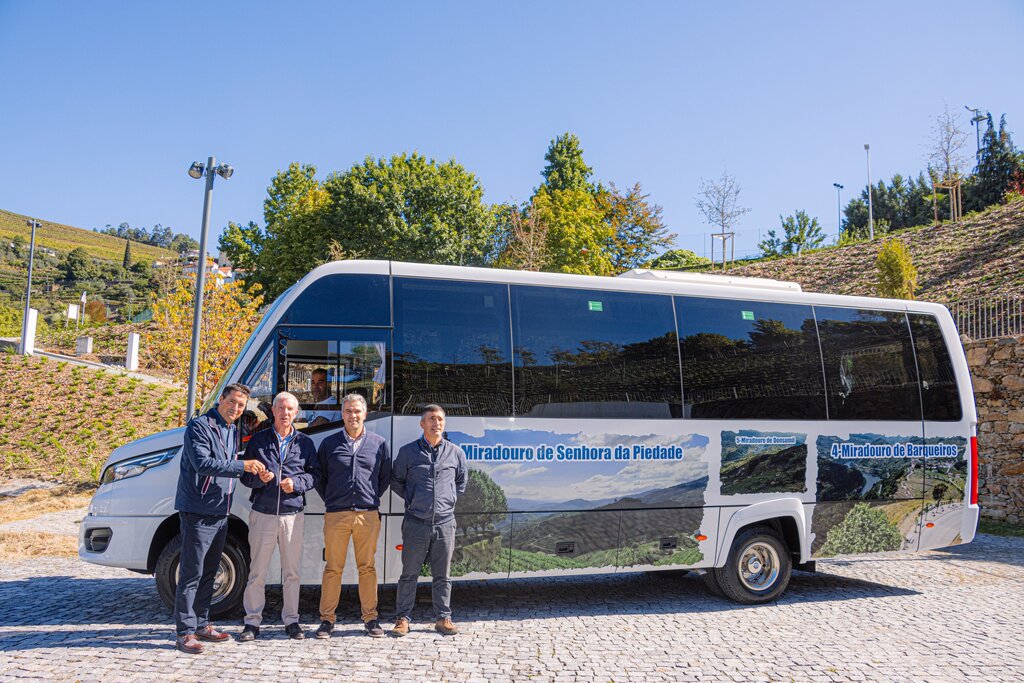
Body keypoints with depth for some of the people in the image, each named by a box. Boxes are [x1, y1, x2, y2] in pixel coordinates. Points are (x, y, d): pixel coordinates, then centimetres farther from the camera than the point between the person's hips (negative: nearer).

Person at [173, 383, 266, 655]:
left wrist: (255, 472, 6)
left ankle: (201, 624, 26)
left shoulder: (233, 431, 14)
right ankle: (185, 632, 2)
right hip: (197, 511, -8)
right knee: (191, 573, -5)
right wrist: (241, 465, -28)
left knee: (209, 572, 16)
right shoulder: (200, 426, -11)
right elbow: (202, 463, -24)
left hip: (220, 513, 8)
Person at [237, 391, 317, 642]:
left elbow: (314, 474, 7)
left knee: (291, 571, 8)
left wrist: (296, 483, -11)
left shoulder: (305, 442, 9)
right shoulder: (258, 440, 7)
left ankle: (291, 619, 19)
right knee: (257, 571, 3)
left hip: (293, 515, 1)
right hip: (263, 514, -1)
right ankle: (252, 622, 14)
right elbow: (244, 474, 7)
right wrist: (259, 478, -13)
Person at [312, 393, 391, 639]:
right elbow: (319, 477, 14)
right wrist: (331, 500, 9)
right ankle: (327, 619, 13)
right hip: (336, 516, 0)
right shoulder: (329, 443, 7)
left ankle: (370, 617, 15)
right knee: (333, 568, 3)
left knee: (367, 568, 6)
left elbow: (385, 477, 16)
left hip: (368, 515, 1)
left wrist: (372, 499, 11)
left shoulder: (379, 443, 8)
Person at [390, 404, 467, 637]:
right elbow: (396, 481, 13)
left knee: (442, 575, 9)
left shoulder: (456, 453, 7)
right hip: (415, 522, -1)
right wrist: (412, 499, 6)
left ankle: (443, 618, 19)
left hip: (445, 522, 2)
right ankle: (402, 617, 16)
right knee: (409, 573, 5)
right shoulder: (408, 451, 1)